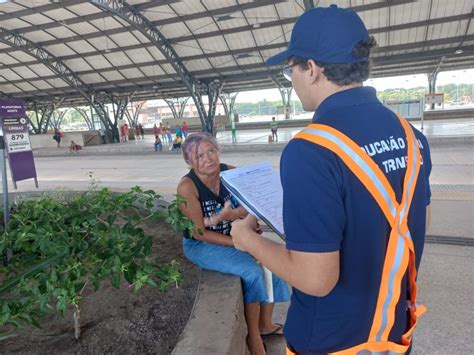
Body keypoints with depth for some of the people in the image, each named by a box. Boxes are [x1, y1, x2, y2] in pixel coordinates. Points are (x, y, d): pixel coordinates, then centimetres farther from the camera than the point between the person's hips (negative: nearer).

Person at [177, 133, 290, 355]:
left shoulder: (231, 172, -9)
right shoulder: (187, 187, -22)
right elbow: (199, 232, -20)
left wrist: (223, 217, -32)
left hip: (231, 235, 5)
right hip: (200, 245, -5)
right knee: (252, 271, -23)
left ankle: (265, 324, 12)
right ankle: (253, 336, -2)